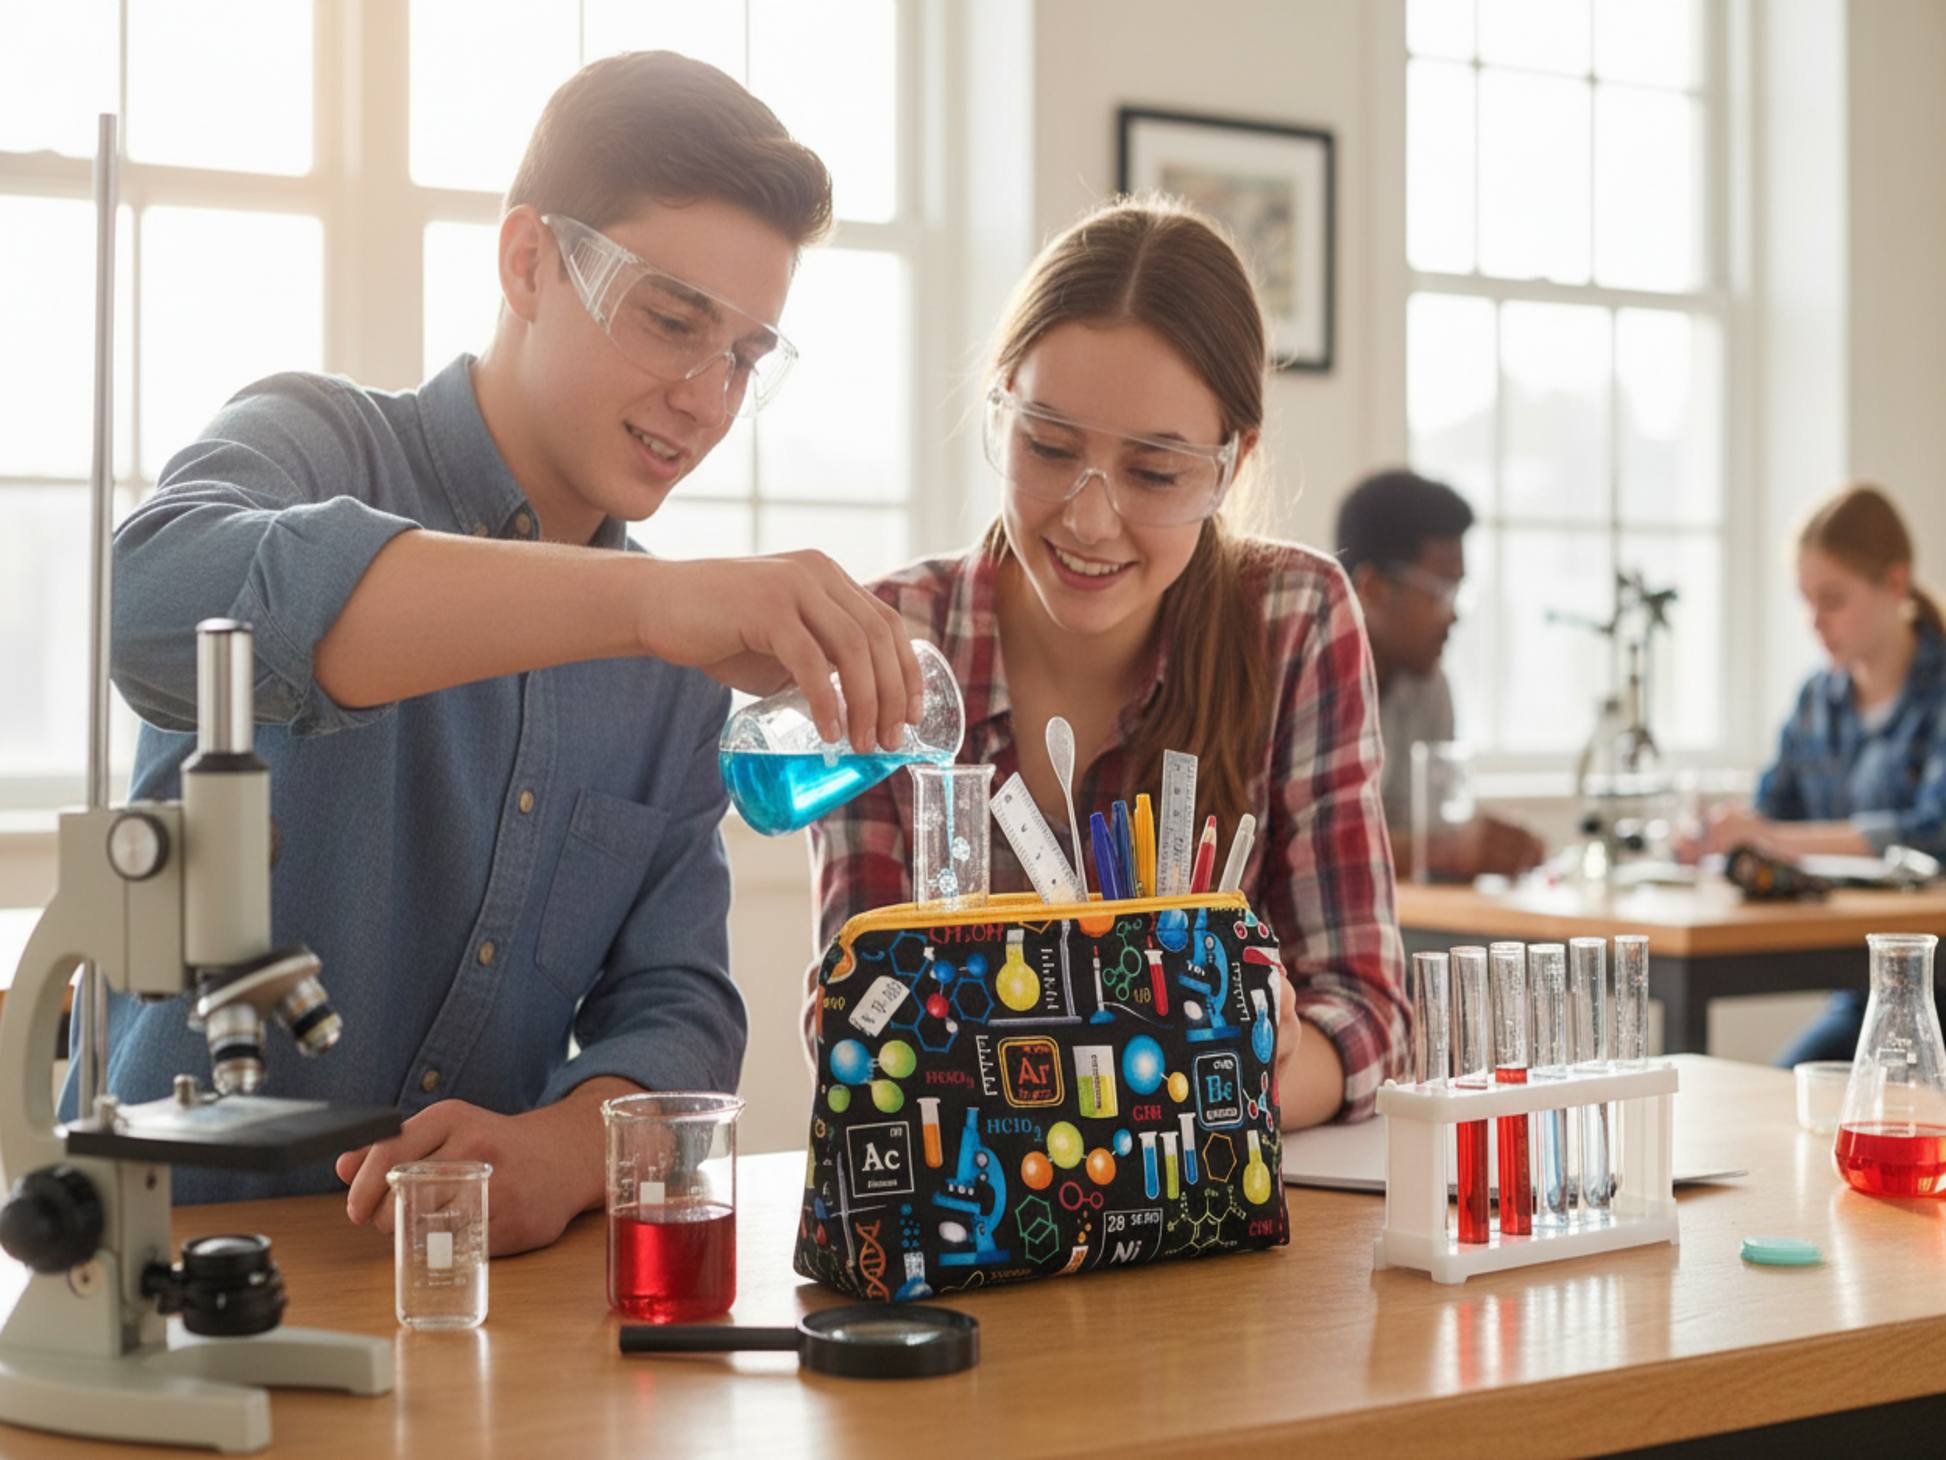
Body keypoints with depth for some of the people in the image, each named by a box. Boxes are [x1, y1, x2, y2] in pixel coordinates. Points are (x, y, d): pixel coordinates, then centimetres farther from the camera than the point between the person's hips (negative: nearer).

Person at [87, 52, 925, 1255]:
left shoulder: (681, 669, 12)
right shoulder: (320, 442, -4)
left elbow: (678, 1007, 6)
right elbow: (160, 596, -28)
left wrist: (561, 1151, -17)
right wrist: (646, 599, -36)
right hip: (161, 1248, -5)